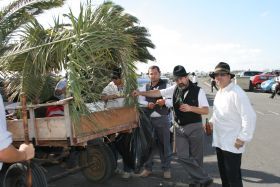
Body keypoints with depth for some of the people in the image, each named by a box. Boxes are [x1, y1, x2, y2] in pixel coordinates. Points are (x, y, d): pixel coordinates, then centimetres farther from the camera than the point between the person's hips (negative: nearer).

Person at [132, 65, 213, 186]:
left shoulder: (198, 91, -10)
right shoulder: (174, 89, 1)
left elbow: (206, 110, -10)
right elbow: (157, 93, 3)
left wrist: (190, 108, -24)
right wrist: (140, 93, -3)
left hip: (194, 128, -4)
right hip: (179, 127, 4)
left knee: (196, 157, 6)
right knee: (182, 156, 1)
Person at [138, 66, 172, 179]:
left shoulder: (166, 86, 1)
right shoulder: (145, 87, 12)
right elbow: (140, 100, 2)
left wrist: (165, 101, -26)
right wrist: (147, 104, -17)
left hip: (162, 119, -2)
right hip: (148, 119, 3)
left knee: (164, 144, 5)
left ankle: (166, 169, 20)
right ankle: (147, 168, 23)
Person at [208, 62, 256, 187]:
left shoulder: (237, 93, -19)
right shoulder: (219, 92, 9)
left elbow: (249, 116, -23)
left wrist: (242, 138, -20)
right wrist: (212, 121, 8)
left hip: (232, 143, -8)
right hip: (219, 141, 8)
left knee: (233, 176, 3)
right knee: (223, 172, 21)